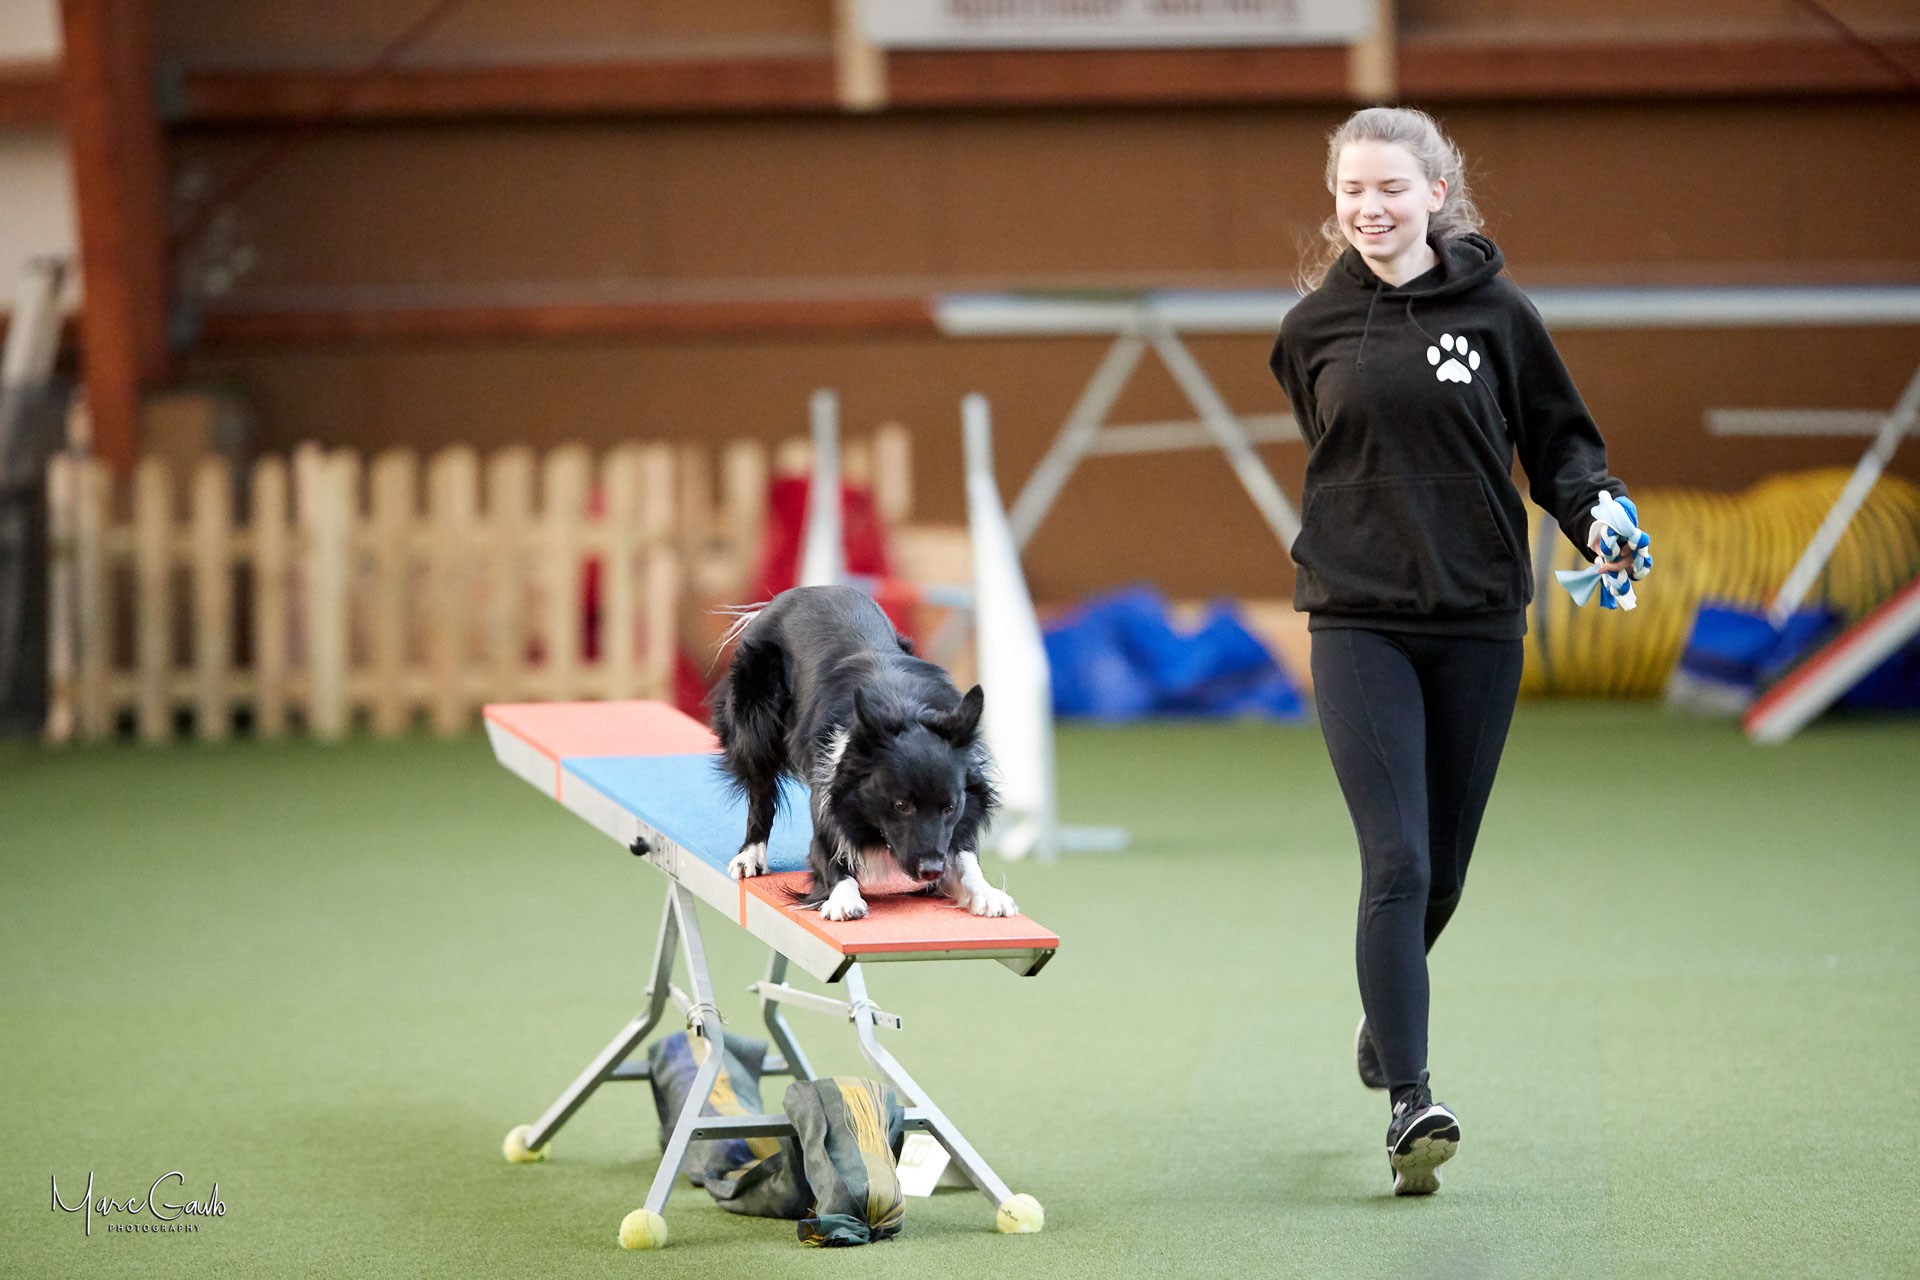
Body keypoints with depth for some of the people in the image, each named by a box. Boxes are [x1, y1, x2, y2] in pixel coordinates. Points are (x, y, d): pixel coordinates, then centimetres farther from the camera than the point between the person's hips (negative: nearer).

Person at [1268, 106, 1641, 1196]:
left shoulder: (1498, 314, 0)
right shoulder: (1315, 328, 4)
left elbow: (1559, 438, 7)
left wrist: (1595, 514, -10)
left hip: (1479, 619, 1)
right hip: (1359, 622, -1)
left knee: (1443, 868, 11)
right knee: (1397, 862, -14)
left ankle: (1387, 1013, 42)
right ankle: (1412, 1103, -16)